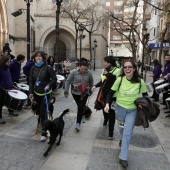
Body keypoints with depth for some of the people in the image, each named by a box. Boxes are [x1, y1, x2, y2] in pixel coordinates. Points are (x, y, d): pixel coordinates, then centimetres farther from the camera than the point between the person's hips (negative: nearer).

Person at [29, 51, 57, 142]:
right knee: (38, 111, 13)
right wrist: (31, 93, 1)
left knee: (43, 113, -7)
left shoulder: (48, 68, -10)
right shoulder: (33, 68, 4)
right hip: (36, 93, 5)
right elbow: (31, 81, 7)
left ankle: (44, 133, 1)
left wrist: (49, 85, -22)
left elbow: (54, 79, -6)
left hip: (45, 94, -5)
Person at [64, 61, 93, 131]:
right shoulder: (74, 72, -14)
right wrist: (66, 90, -6)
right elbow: (68, 81, -6)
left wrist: (90, 90, 16)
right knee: (80, 106, 17)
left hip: (84, 93, -1)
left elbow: (91, 82, 7)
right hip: (75, 92, 1)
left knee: (80, 107, -8)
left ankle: (78, 123, -3)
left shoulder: (89, 73, -10)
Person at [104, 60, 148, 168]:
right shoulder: (120, 79, -13)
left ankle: (123, 158, 8)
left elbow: (145, 95, 3)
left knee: (128, 132, -4)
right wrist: (107, 104, -18)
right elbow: (111, 93, -5)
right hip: (120, 108, 1)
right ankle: (123, 139, 56)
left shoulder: (140, 82, -12)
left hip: (133, 110, -1)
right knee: (121, 128, 20)